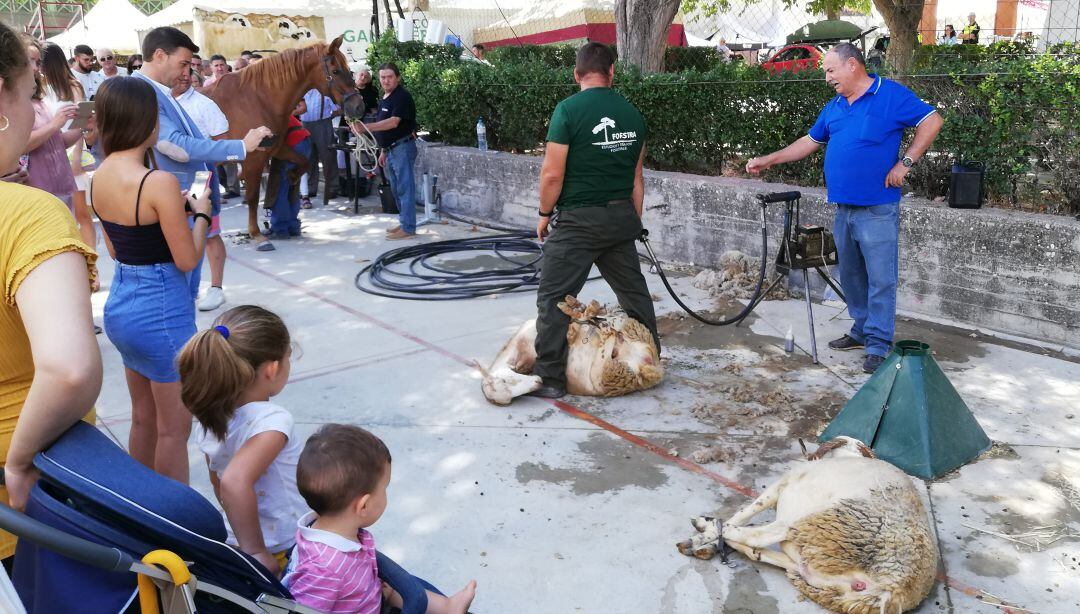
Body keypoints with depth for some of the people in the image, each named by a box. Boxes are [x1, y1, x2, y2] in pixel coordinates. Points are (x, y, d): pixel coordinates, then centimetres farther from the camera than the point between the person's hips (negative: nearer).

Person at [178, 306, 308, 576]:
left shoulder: (210, 420, -2)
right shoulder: (273, 420, -27)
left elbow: (219, 484, 10)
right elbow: (235, 482, -41)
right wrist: (258, 552, -31)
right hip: (290, 552, -8)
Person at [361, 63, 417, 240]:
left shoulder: (402, 97, -13)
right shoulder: (385, 98, 17)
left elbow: (393, 122, -26)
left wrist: (367, 127, -33)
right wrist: (384, 151, 22)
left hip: (402, 147, -10)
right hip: (391, 149, 10)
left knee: (405, 187, -8)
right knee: (397, 189, 14)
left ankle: (408, 228, -7)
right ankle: (404, 222, 23)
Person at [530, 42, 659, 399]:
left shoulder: (569, 109, -11)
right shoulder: (632, 114, 6)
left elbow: (553, 174, -14)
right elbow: (637, 178, 11)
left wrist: (545, 214, 0)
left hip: (579, 220, -6)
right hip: (622, 217, 6)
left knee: (554, 297, 0)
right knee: (633, 290, 18)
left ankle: (550, 379, 2)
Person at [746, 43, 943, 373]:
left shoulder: (891, 95, -6)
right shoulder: (834, 107, 15)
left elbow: (932, 121, -6)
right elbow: (809, 142, 20)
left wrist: (905, 163, -12)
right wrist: (768, 160, 14)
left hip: (877, 209, -7)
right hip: (843, 207, 8)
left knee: (880, 278, -5)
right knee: (851, 275, 14)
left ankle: (879, 345, 0)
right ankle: (862, 331, 27)